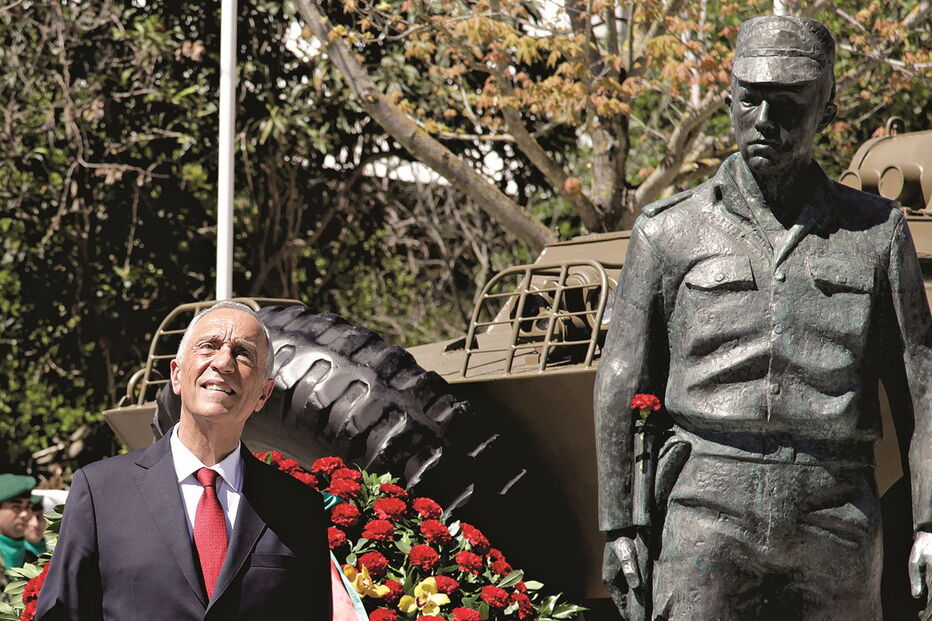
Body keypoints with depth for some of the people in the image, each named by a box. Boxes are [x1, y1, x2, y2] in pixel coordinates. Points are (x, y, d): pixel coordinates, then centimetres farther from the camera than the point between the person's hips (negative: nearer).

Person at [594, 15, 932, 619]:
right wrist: (618, 526, 7)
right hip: (710, 515, -1)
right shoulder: (670, 231, 9)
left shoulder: (876, 232, 11)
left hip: (837, 521, 1)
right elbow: (621, 390, 11)